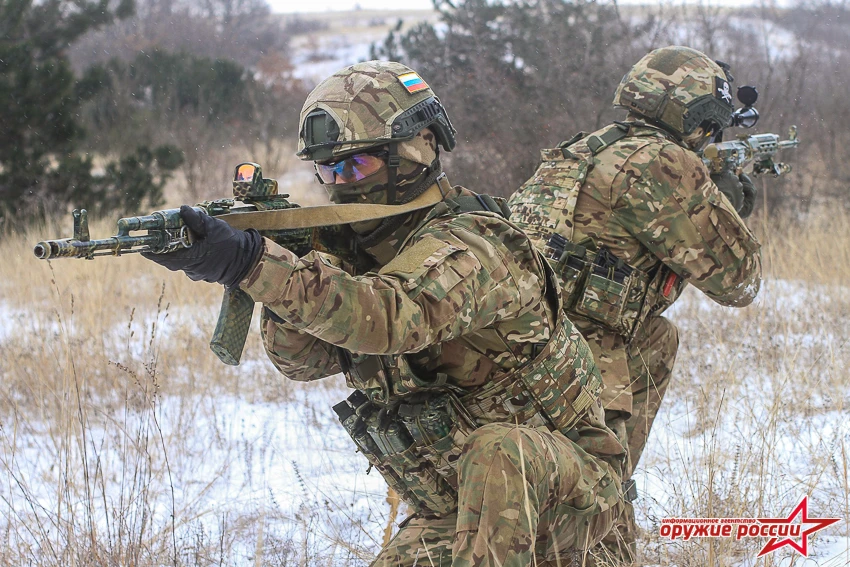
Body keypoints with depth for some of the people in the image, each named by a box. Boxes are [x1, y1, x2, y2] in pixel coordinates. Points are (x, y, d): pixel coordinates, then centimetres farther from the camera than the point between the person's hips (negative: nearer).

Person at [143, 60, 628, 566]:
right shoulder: (365, 249, 4)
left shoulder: (465, 245, -24)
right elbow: (306, 358, -3)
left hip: (567, 487, -8)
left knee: (499, 449, -37)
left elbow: (391, 318, -44)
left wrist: (253, 261, -50)